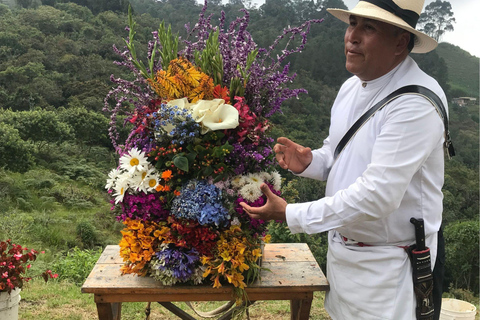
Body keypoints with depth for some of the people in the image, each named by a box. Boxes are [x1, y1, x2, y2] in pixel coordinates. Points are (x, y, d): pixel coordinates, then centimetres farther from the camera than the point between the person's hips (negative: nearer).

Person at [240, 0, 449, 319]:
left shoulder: (417, 103, -25)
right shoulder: (351, 87, 3)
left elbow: (377, 195, -31)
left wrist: (291, 214, -25)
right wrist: (309, 161, -9)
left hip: (388, 265, -7)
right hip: (341, 247, 8)